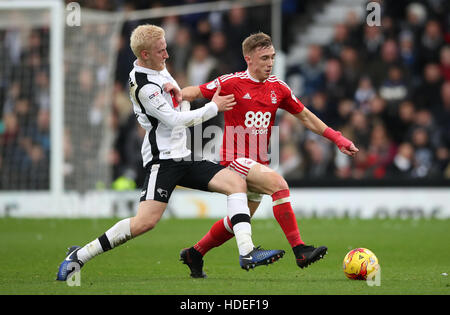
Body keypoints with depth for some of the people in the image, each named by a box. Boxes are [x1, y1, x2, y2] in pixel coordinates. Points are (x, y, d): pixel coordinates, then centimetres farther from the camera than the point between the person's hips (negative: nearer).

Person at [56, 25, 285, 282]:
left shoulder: (159, 67, 12)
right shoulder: (144, 87, -17)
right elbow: (175, 120, -19)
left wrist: (174, 89, 7)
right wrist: (214, 107, -8)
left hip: (183, 156, 9)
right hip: (162, 159, -9)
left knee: (237, 183, -6)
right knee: (146, 222, -23)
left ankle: (247, 253, -14)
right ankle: (79, 256, -12)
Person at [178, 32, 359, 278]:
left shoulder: (277, 88, 8)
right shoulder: (232, 83, -8)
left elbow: (304, 116, 16)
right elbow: (196, 93, -3)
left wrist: (337, 138, 11)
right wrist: (176, 93, -26)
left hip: (258, 163, 7)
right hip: (235, 158, -7)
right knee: (278, 184, -28)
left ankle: (194, 254, 32)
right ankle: (300, 251, -33)